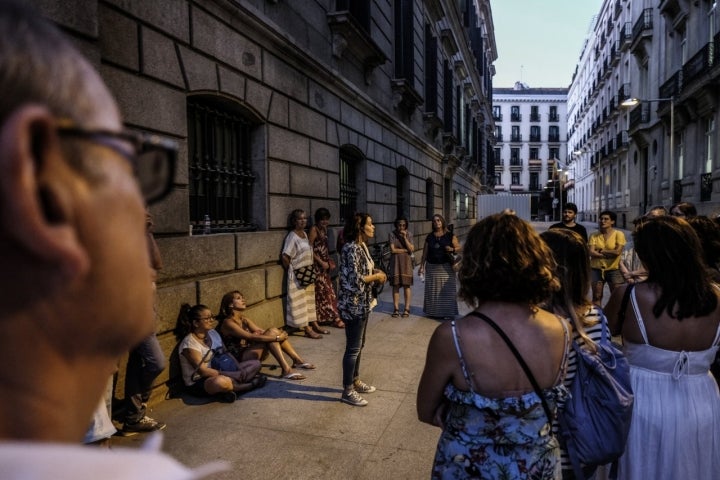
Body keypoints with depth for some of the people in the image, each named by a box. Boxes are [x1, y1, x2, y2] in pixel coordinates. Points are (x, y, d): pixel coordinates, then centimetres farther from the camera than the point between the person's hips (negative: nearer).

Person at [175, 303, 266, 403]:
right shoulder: (190, 343, -18)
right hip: (197, 384, -8)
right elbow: (203, 371, -22)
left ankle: (232, 385, -20)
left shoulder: (212, 333, 5)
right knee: (220, 382, -43)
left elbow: (226, 353, 8)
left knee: (256, 363, 3)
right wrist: (231, 375, -25)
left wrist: (239, 369, -10)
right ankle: (250, 385, -17)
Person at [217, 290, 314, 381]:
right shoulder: (228, 322, -14)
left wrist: (277, 334, -11)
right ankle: (286, 370, -32)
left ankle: (297, 360, -9)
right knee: (271, 333, -23)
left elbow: (262, 331, 8)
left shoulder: (244, 319, 15)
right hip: (240, 359, -8)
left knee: (273, 331, -10)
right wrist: (277, 338, -24)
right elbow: (252, 337, -23)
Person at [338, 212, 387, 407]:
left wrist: (376, 272, 3)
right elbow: (355, 280, -25)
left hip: (362, 303, 10)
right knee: (353, 347, 0)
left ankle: (355, 381, 35)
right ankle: (347, 391, 13)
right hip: (353, 305, -10)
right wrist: (376, 277, -13)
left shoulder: (362, 246, 9)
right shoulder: (352, 249, -21)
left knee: (359, 345, 20)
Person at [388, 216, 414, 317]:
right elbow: (393, 250, -10)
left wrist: (404, 237, -14)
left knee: (406, 285, -1)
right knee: (396, 285, 1)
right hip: (395, 262, -1)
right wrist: (405, 250, -7)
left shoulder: (409, 234, 1)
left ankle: (407, 309, 6)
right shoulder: (392, 234, -3)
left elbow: (411, 249, -9)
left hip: (406, 262, 1)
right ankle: (396, 308, 8)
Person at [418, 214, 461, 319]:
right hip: (432, 267, 3)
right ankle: (433, 311, 15)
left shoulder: (450, 235, 3)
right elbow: (425, 252, 10)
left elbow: (458, 248, 1)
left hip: (446, 268, -2)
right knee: (432, 290, 6)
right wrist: (421, 265, 7)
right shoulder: (430, 236, 9)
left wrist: (452, 249, -20)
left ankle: (446, 312, 3)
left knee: (446, 290, -3)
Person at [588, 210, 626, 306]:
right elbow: (591, 252, -9)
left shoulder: (618, 234, -3)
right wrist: (609, 254, -13)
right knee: (596, 296, 8)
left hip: (614, 270, -2)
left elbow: (617, 251, -14)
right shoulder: (594, 235, 2)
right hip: (597, 269, 2)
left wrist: (600, 250, -7)